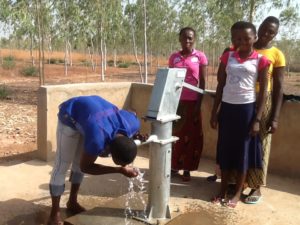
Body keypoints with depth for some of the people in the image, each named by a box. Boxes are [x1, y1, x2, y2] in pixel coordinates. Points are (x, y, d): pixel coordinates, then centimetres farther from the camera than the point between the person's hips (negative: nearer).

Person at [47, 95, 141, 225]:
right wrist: (120, 170, -29)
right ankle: (55, 214, 7)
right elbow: (85, 166, -23)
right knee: (62, 164, -5)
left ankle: (72, 202, 29)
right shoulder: (98, 139, -43)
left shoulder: (133, 124, -27)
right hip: (70, 116, -6)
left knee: (79, 161, 13)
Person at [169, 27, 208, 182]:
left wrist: (199, 104, -8)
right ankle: (175, 165, 19)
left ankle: (187, 169, 13)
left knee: (191, 135, 3)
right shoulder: (173, 57, 6)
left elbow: (202, 82, -2)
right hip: (176, 101, 3)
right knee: (175, 133, 6)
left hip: (192, 102, -2)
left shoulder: (200, 56, -1)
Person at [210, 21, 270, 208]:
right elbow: (220, 85, 9)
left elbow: (263, 91, -2)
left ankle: (238, 193, 19)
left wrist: (257, 119, -8)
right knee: (225, 149, 9)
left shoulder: (261, 60, -3)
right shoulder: (227, 56, 6)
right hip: (227, 107, 3)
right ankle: (223, 190, 23)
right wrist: (214, 112, 5)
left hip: (247, 108, -3)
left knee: (243, 150, 6)